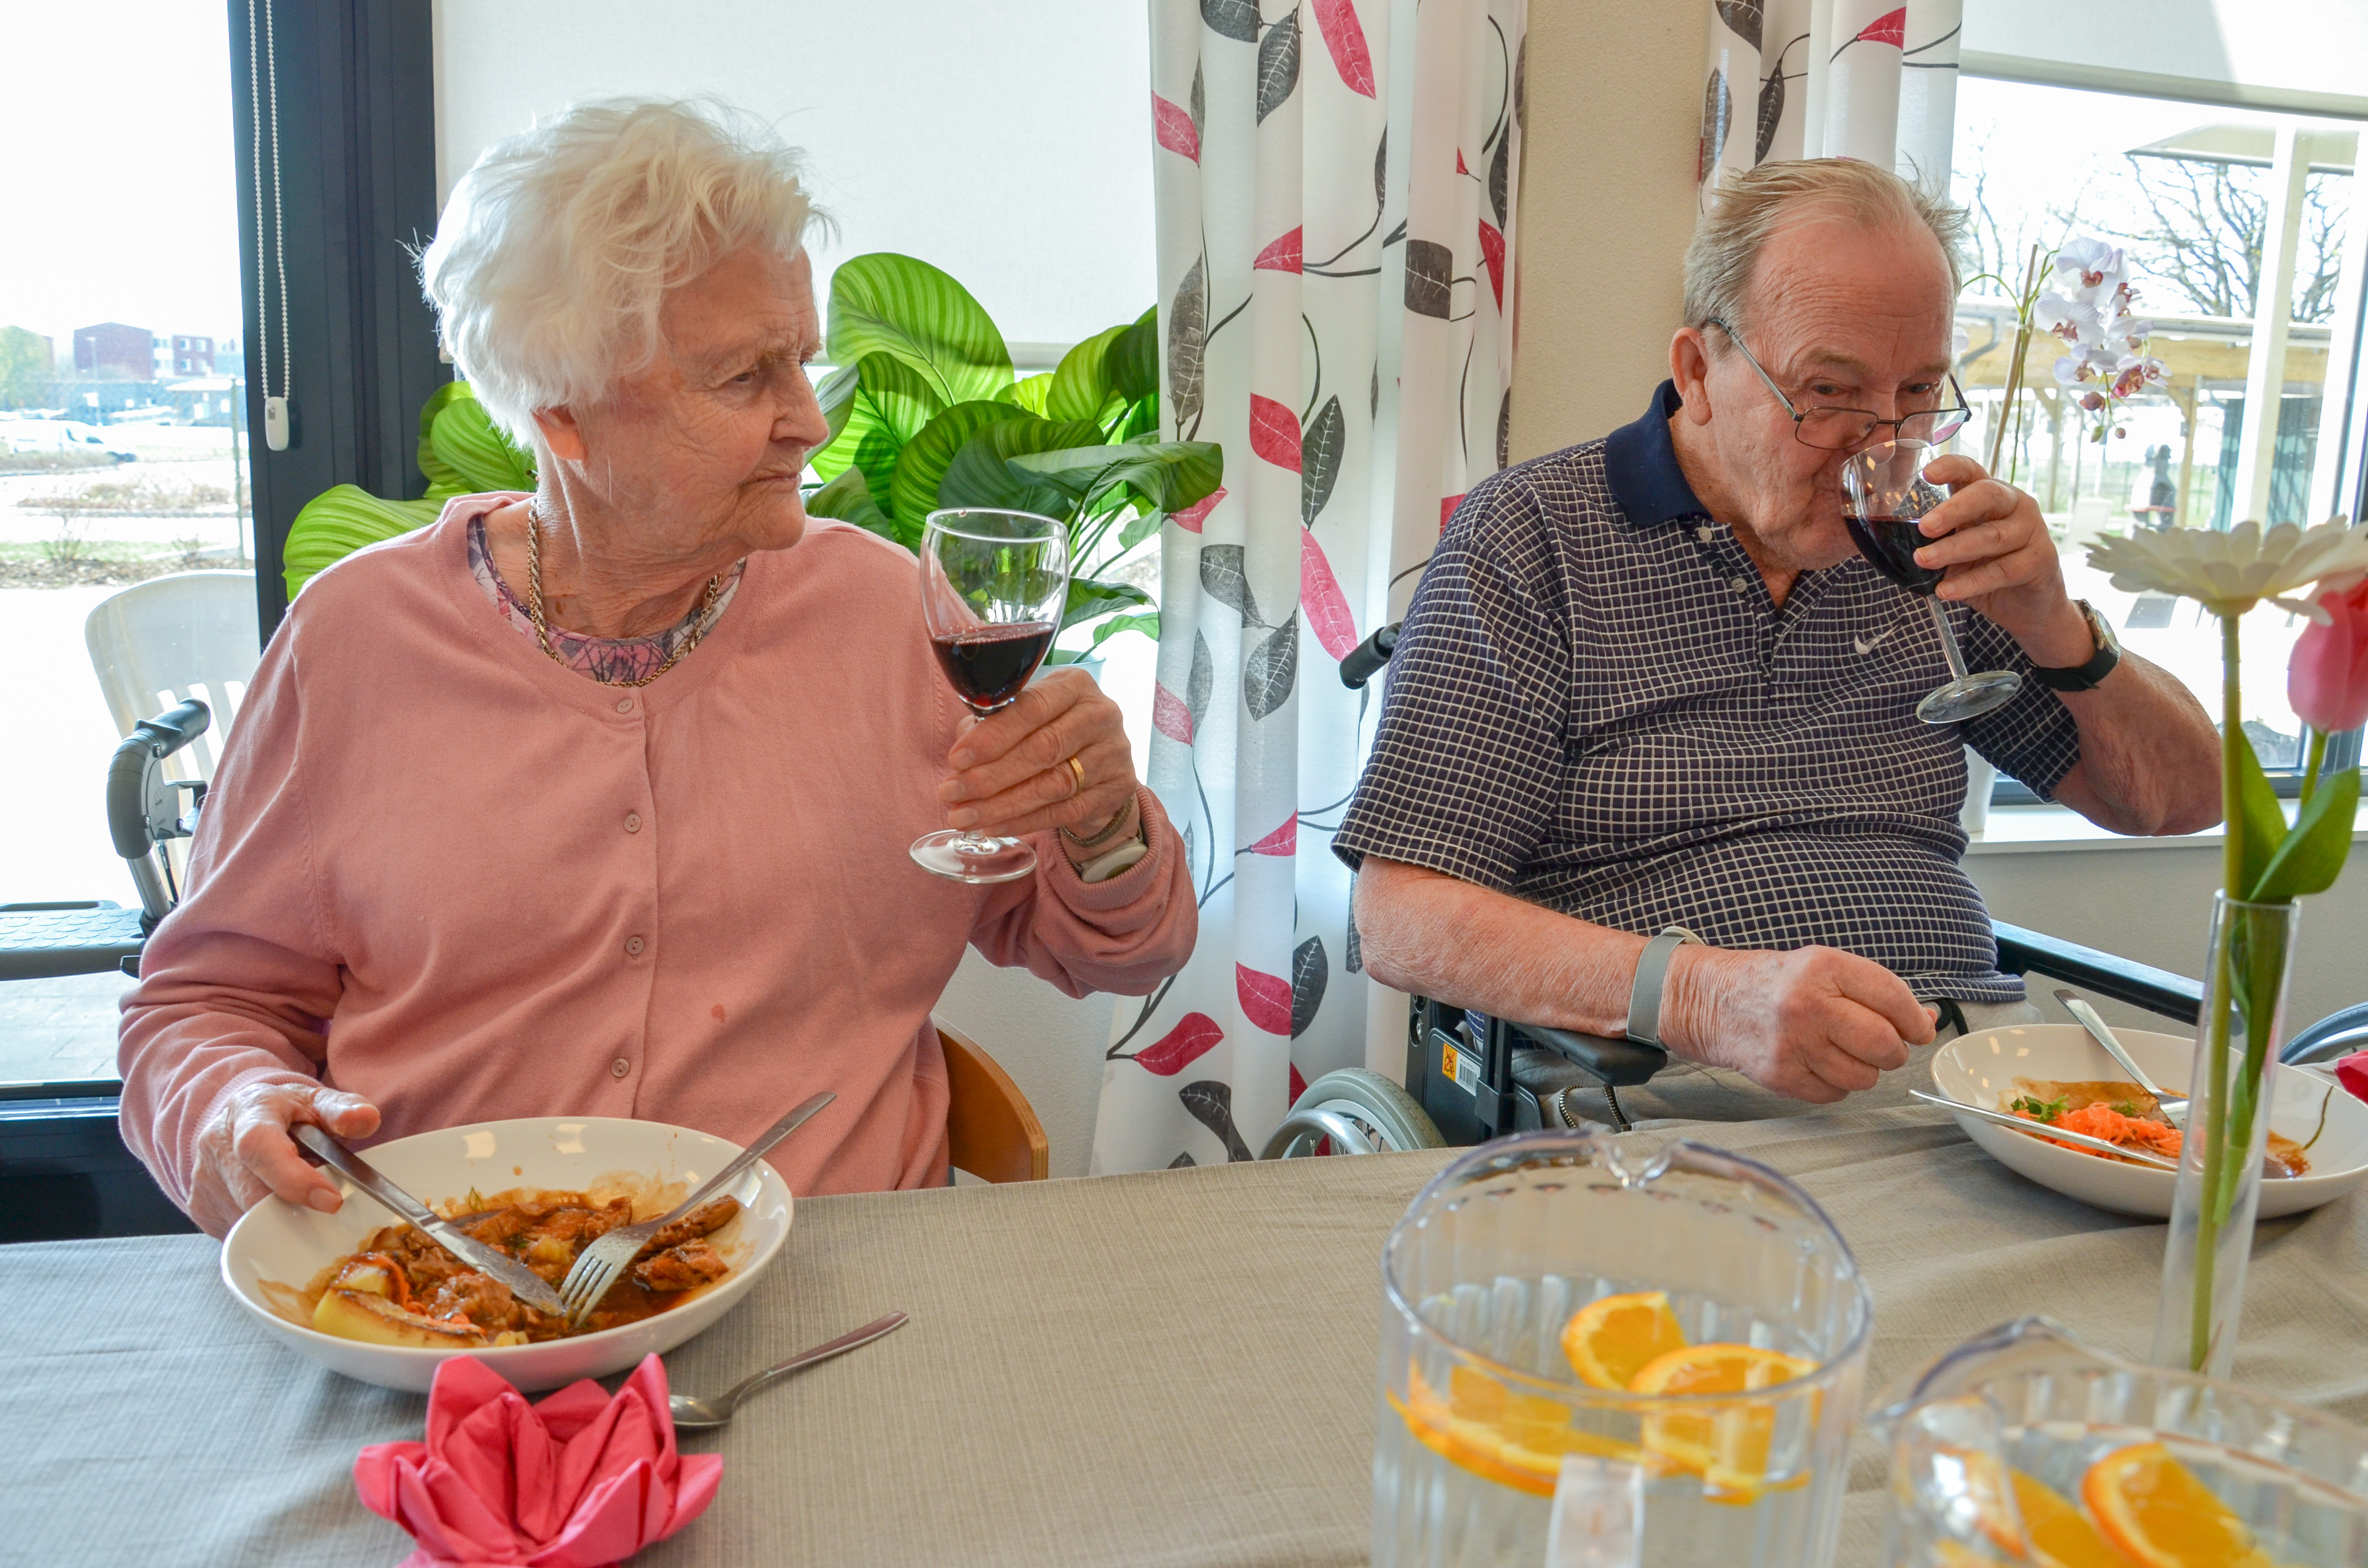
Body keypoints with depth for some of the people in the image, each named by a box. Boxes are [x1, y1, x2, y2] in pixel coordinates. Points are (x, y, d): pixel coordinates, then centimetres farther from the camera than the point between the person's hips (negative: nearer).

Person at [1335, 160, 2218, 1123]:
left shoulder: (1924, 553, 12)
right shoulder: (1533, 537, -4)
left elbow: (2182, 801, 18)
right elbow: (1403, 921, -11)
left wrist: (2057, 633, -3)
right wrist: (1703, 996, -27)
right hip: (1681, 1094, -4)